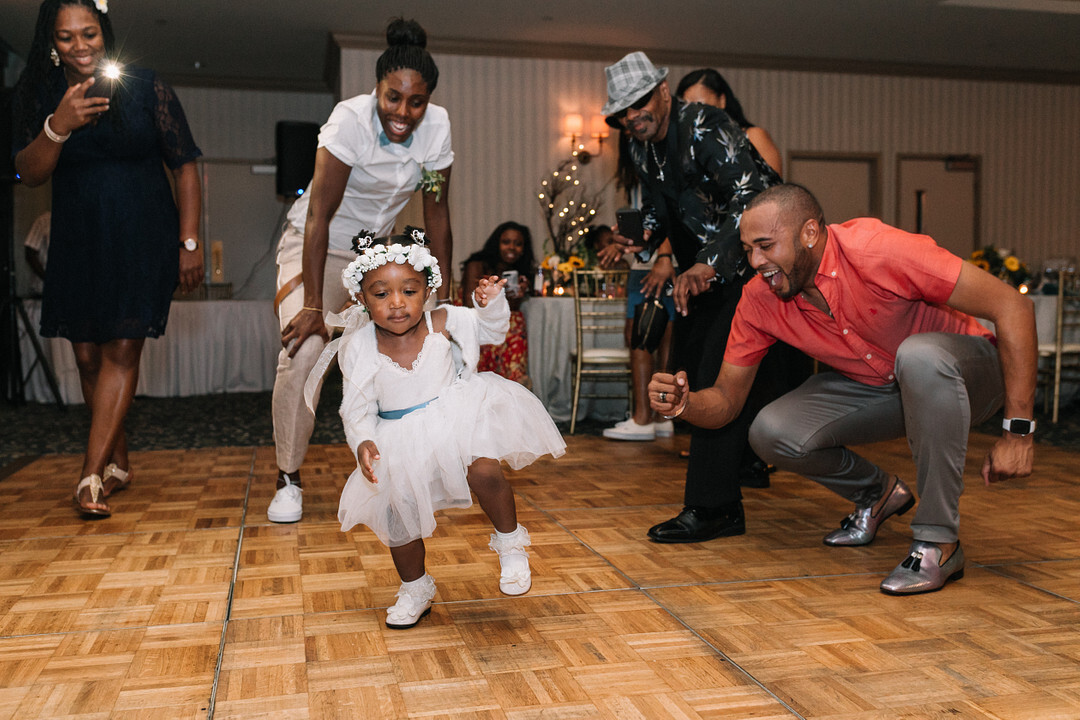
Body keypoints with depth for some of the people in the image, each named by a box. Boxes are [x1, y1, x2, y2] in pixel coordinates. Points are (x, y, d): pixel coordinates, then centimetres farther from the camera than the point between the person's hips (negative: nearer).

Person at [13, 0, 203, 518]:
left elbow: (185, 166, -1)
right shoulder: (41, 95, 4)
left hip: (143, 238, -3)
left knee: (122, 349, -11)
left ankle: (91, 476, -10)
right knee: (87, 354, 4)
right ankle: (118, 464, 19)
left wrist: (190, 243, -6)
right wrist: (59, 126, -21)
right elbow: (30, 174, -2)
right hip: (76, 242, 3)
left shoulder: (147, 89, -3)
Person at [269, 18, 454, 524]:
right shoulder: (351, 119, -26)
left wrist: (441, 292, -8)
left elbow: (437, 213, -6)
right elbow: (320, 215, -28)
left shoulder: (437, 126, -13)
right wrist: (313, 306, -32)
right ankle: (288, 479, -5)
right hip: (316, 247, -4)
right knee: (304, 352, -23)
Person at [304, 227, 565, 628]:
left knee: (484, 472, -28)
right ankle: (415, 589, 32)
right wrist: (362, 442, -25)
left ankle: (510, 542, 2)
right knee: (397, 513, 5)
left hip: (457, 418, -2)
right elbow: (357, 408, -6)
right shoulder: (359, 348, -11)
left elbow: (491, 331, 3)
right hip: (402, 444, 2)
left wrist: (490, 304, -19)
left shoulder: (443, 322, -9)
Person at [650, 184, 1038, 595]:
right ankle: (877, 493, 12)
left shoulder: (879, 250, -30)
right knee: (772, 433, -19)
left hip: (964, 370, -4)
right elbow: (725, 400, -6)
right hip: (872, 388, 5)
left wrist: (1017, 432, -28)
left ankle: (938, 542, -24)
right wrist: (683, 403, -31)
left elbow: (1013, 306, -27)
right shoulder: (758, 300, -14)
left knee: (918, 356, -39)